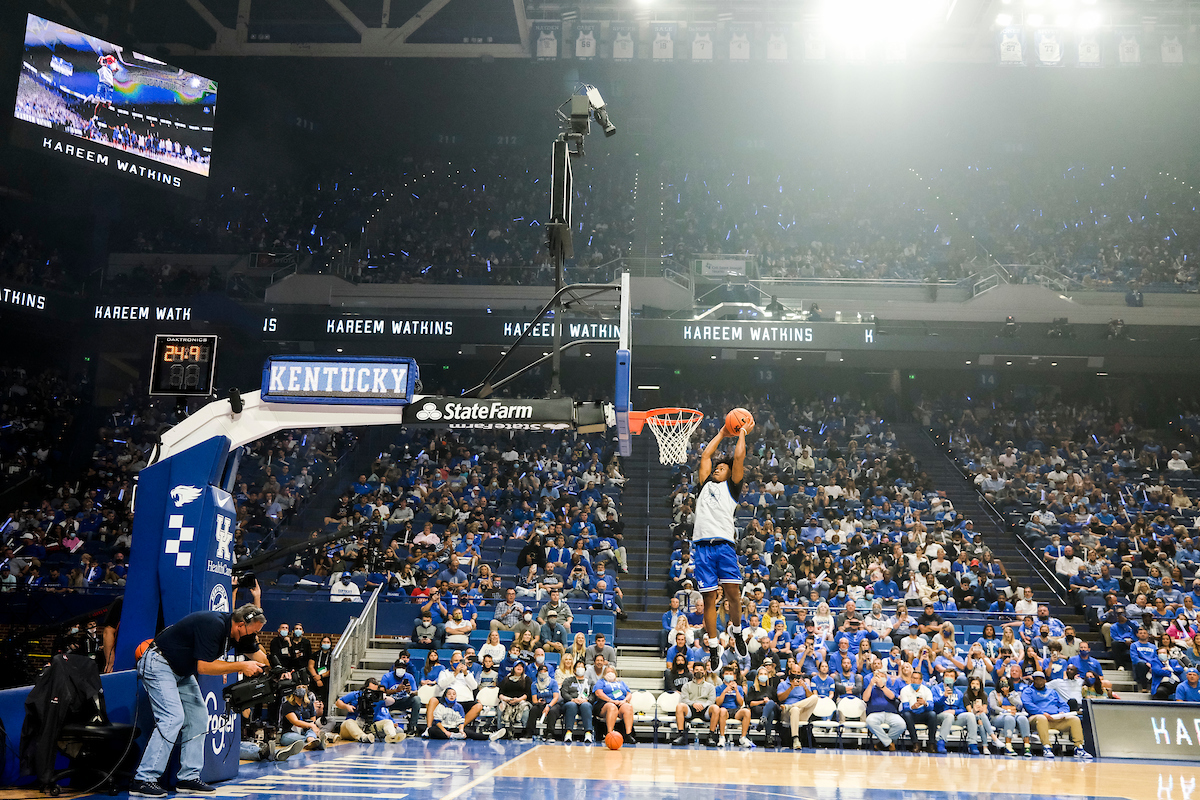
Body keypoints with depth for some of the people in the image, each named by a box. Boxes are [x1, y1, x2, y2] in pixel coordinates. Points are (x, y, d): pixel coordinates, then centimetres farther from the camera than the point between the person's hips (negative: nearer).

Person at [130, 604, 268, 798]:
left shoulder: (237, 632, -2)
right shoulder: (213, 625, -30)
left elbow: (257, 654, 10)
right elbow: (203, 667, -30)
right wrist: (241, 666, -25)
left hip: (182, 671, 10)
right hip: (158, 665, -10)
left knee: (198, 716, 4)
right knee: (173, 718, -20)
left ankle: (189, 777, 7)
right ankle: (143, 781, -16)